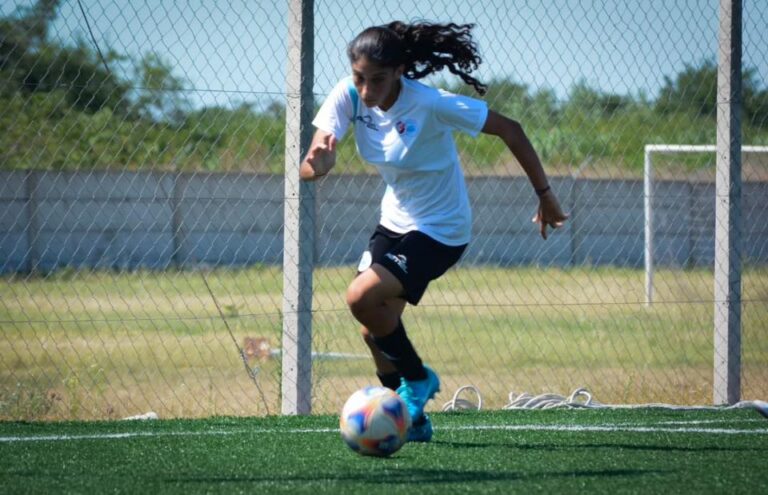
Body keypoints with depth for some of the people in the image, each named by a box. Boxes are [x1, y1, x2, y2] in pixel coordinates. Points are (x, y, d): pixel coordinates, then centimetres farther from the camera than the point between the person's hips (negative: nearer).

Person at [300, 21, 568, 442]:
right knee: (376, 332, 5)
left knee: (362, 298, -22)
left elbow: (509, 130, -19)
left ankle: (418, 379, 2)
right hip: (395, 222, 6)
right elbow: (310, 167, -22)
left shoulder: (429, 105, -27)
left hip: (440, 230, -6)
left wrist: (544, 195, -14)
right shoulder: (348, 97, -14)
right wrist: (317, 165, -47)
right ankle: (412, 420, 25)